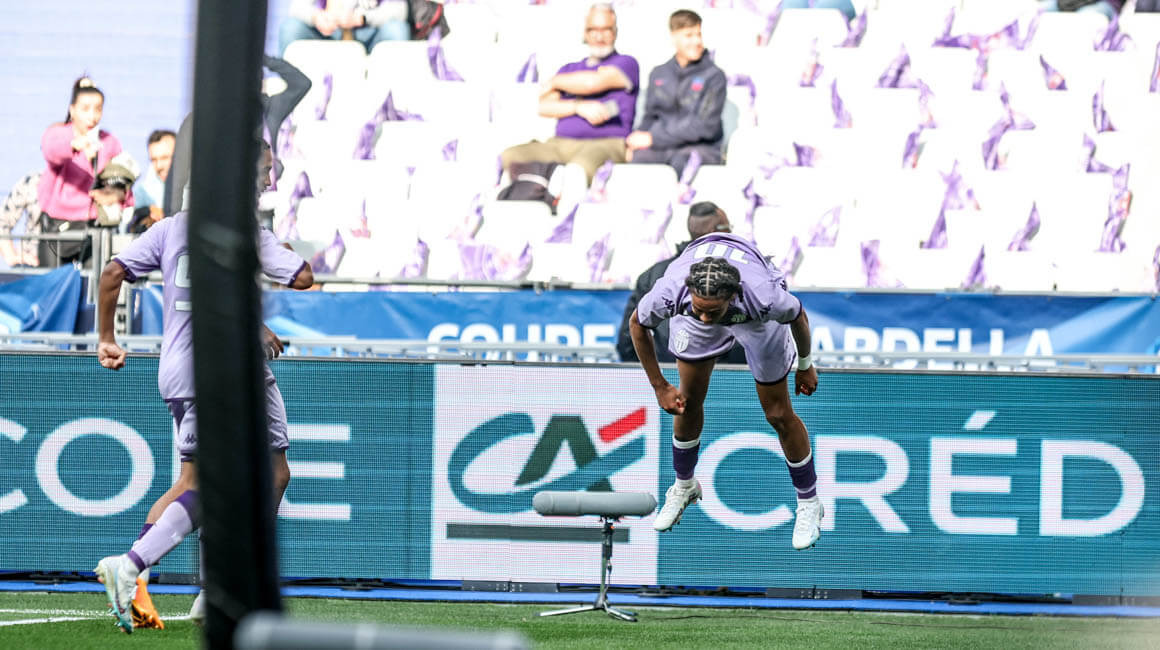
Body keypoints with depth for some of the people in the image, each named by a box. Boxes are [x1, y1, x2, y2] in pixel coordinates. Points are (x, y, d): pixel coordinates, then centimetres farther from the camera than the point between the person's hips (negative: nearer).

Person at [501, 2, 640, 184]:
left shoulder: (626, 64, 12)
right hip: (561, 144, 6)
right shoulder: (569, 70, 28)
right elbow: (544, 106, 11)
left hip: (606, 145, -6)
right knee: (510, 156, -22)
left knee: (582, 165, -42)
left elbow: (594, 82, -8)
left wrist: (554, 82, 10)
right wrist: (579, 107, -10)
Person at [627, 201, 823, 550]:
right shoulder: (670, 292, -42)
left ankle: (808, 503, 23)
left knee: (778, 414, 3)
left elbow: (798, 316, -20)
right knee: (688, 400, 10)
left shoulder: (765, 297, -46)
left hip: (754, 317, -2)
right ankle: (684, 486, 37)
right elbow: (637, 324, -16)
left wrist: (805, 365, -1)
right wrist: (659, 387, -10)